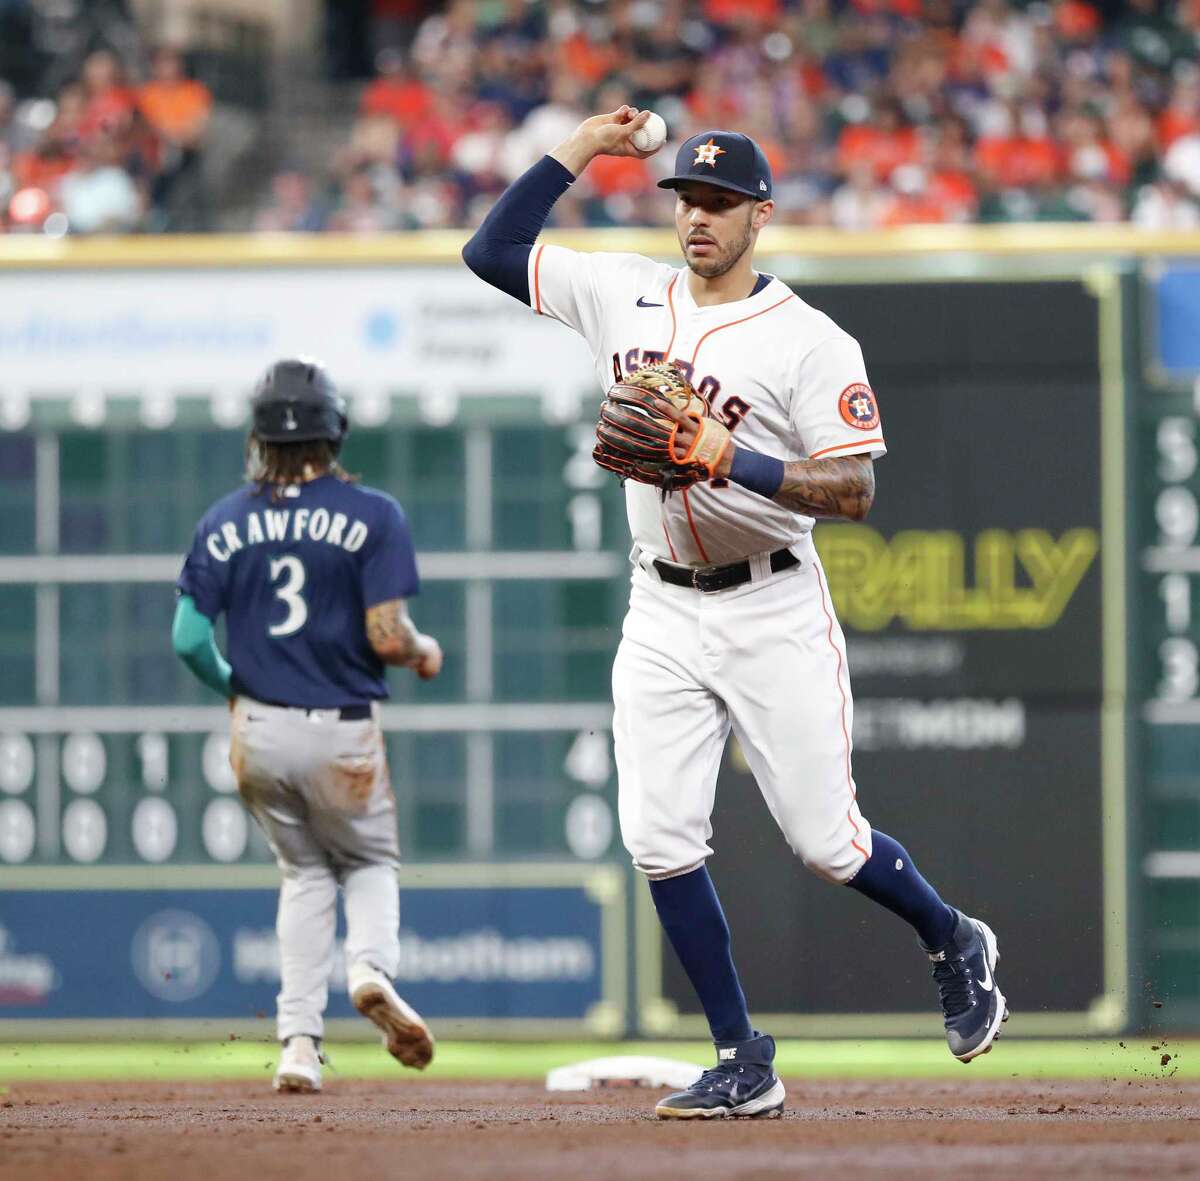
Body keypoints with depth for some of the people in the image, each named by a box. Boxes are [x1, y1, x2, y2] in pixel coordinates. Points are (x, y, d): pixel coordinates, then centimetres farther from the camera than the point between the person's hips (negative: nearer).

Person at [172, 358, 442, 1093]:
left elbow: (189, 638, -1)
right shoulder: (372, 515, -8)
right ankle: (371, 966, -14)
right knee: (371, 862, 19)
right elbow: (386, 636, -14)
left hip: (258, 729, 3)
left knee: (304, 873, 20)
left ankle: (300, 1039, 6)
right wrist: (425, 652, 8)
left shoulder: (225, 523, 2)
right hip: (343, 731, -3)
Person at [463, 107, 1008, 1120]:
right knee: (660, 838, -6)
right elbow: (492, 251, 9)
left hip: (772, 611, -4)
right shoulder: (626, 296, 6)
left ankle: (955, 946, 28)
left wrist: (734, 463, -27)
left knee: (827, 843, -2)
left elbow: (855, 492, -14)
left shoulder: (811, 343, -10)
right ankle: (743, 1064, 2)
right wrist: (580, 150, 3)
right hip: (662, 614, 5)